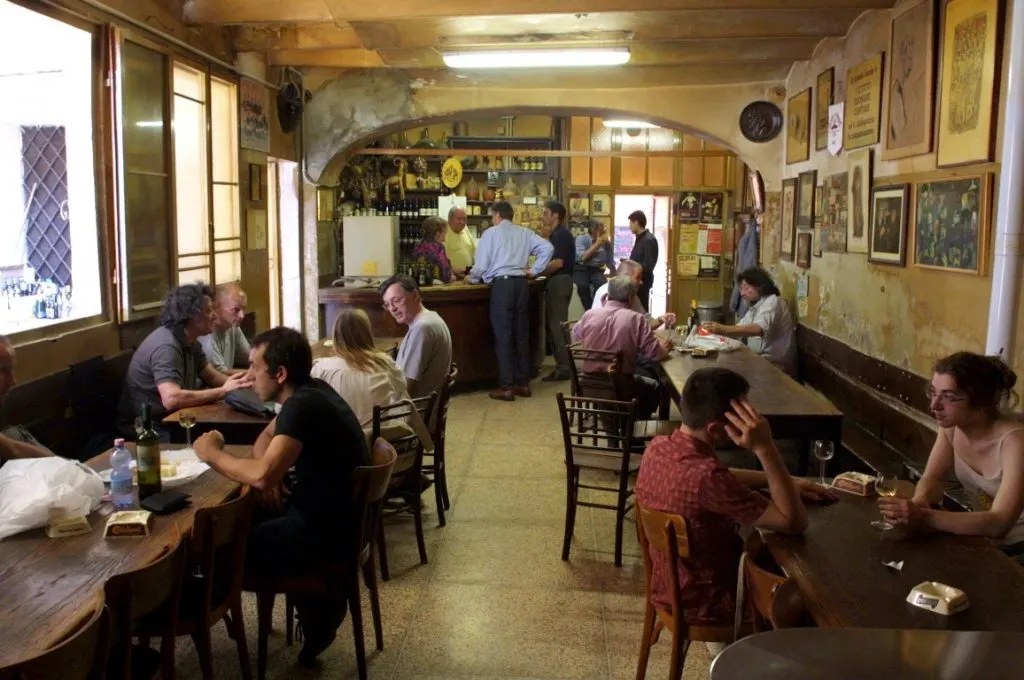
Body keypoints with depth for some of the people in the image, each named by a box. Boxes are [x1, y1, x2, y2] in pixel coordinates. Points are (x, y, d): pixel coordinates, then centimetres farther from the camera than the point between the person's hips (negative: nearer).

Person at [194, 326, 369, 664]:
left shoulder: (303, 406, -25)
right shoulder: (308, 392, 5)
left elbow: (261, 475, -35)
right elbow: (267, 437, 20)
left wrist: (212, 454, -16)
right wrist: (269, 473, -2)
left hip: (328, 529, -9)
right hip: (326, 511, 10)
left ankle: (318, 609, 12)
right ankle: (317, 599, 19)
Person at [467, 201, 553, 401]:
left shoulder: (490, 233, 1)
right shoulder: (525, 233, 14)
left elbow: (481, 265, -2)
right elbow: (548, 248, 4)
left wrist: (471, 278, 17)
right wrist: (534, 270, 10)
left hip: (501, 284, -5)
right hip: (521, 283, 5)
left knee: (503, 335, -2)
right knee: (521, 333, 12)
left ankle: (506, 387, -1)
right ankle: (523, 383, 17)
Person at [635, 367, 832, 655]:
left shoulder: (658, 447, -10)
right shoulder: (705, 477, -35)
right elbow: (795, 523, -26)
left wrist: (788, 483, 2)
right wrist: (765, 449, -31)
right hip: (705, 607, -7)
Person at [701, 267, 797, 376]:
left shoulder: (773, 302, -14)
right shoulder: (755, 307, 16)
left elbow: (758, 329, -32)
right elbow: (740, 329, 7)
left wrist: (723, 329, -39)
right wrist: (715, 330, -10)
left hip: (775, 365, -8)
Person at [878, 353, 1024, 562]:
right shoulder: (951, 425, -7)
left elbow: (999, 523, -35)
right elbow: (933, 478, -5)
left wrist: (924, 518, -44)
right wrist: (919, 503, -28)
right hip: (984, 540, 6)